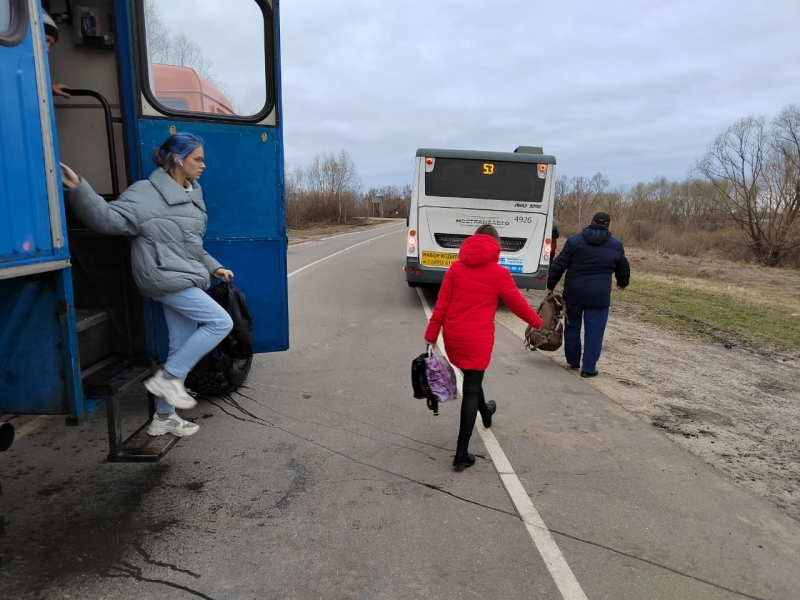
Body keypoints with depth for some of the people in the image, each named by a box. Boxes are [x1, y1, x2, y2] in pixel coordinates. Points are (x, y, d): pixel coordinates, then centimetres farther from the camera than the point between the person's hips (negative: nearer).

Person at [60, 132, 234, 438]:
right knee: (220, 322, -16)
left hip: (185, 280, 9)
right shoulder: (147, 193, -9)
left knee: (181, 348, 9)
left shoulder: (191, 195, 17)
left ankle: (164, 417, 20)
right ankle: (167, 377, -3)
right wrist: (78, 190, -31)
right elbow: (109, 219, -18)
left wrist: (213, 268, 19)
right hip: (167, 279, -9)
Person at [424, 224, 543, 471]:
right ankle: (461, 454, 2)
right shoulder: (499, 273, -5)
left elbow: (441, 305, 0)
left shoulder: (456, 267, 3)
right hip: (477, 338, -4)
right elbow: (518, 303, 5)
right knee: (472, 389, 1)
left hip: (453, 335, 5)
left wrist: (431, 335, 5)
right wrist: (536, 322, 23)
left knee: (471, 379, 27)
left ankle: (485, 413, 56)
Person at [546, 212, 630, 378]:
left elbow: (559, 265, -3)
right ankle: (589, 368, 6)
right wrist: (622, 283, 39)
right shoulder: (616, 245, 6)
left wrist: (550, 285, 7)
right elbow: (623, 269, 19)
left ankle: (573, 361, 29)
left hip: (573, 293, 1)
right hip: (598, 296, -1)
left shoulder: (574, 240, 0)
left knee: (572, 326, 17)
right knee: (594, 331, 4)